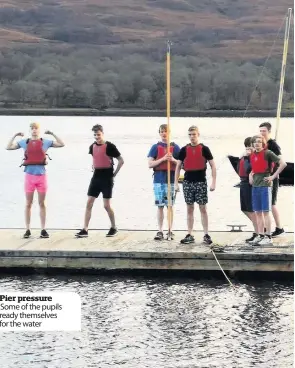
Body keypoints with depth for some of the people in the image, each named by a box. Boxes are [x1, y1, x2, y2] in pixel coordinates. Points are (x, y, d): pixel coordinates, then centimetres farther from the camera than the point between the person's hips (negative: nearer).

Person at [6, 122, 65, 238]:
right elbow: (8, 147, 7)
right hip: (29, 175, 1)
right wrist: (14, 136, -1)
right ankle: (27, 230, 9)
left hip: (41, 175, 0)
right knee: (28, 203, 5)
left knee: (42, 203, 6)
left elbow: (62, 144, 2)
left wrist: (53, 134, -5)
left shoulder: (45, 142, 4)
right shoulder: (24, 142, 6)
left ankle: (43, 230, 9)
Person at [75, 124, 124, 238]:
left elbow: (121, 160, -7)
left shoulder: (109, 146, -11)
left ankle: (114, 228, 16)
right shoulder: (92, 146, 7)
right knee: (89, 203, -2)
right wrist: (94, 167, 14)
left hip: (107, 178, -6)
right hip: (96, 177, 6)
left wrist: (114, 174, -6)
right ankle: (85, 230, -2)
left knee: (106, 205, -3)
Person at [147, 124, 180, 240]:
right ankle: (160, 231, 4)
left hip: (171, 179, -1)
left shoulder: (175, 147, 7)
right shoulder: (155, 147, 7)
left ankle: (170, 231, 6)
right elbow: (150, 164, 0)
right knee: (160, 206, 2)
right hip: (159, 179, 1)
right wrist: (163, 159, -12)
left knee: (170, 205, 2)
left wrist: (173, 160, -12)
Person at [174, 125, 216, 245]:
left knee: (203, 208, 0)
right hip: (188, 182, 2)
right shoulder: (184, 150, 6)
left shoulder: (204, 149, -1)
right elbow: (178, 166, 10)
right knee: (189, 209, 7)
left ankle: (206, 235, 4)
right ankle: (189, 235, 10)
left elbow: (213, 166, 0)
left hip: (201, 182, -2)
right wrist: (176, 183, 3)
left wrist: (213, 182, -6)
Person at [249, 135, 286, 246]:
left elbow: (283, 164, -11)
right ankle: (260, 236, 13)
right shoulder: (252, 156, 12)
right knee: (258, 212, 8)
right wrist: (250, 175, 10)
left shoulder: (268, 153, -8)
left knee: (265, 212, -6)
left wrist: (273, 176, -12)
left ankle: (268, 237, -4)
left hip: (265, 185, -7)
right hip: (255, 185, 7)